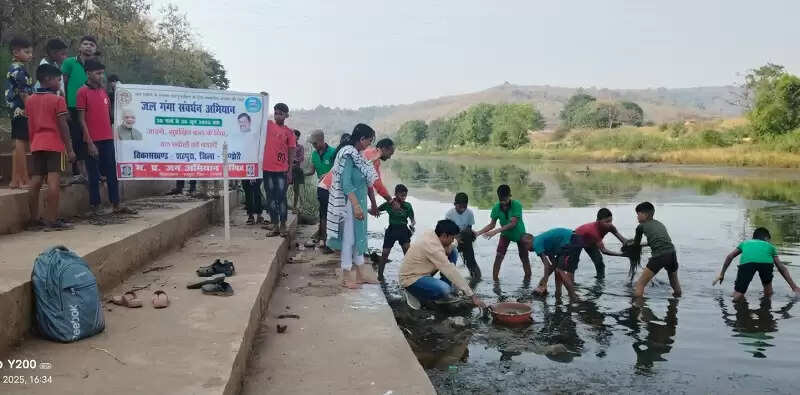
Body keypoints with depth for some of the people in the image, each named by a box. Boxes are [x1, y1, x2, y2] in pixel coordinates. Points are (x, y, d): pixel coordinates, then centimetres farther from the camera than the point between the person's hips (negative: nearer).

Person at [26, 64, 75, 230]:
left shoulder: (30, 100, 14)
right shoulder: (58, 99, -5)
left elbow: (30, 125, 15)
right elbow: (63, 127, -9)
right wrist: (69, 149, -7)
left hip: (36, 145, 7)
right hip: (54, 144, -7)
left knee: (36, 180, 9)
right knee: (53, 180, -9)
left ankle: (34, 219, 15)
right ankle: (52, 220, -11)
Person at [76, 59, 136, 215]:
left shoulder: (103, 91, 13)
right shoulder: (82, 92, -6)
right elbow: (81, 119, -9)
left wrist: (111, 134, 13)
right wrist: (89, 142, -14)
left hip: (108, 139, 6)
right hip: (93, 141, -6)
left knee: (112, 173, 8)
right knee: (94, 175, 1)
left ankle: (117, 205, 14)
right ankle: (95, 207, 8)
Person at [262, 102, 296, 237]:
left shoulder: (289, 132, 3)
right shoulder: (267, 125, 7)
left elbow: (291, 153, 3)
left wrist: (290, 171, -2)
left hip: (281, 170, -2)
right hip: (267, 169, 2)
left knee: (281, 198, 1)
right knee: (270, 198, 7)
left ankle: (283, 225, 11)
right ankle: (275, 225, 15)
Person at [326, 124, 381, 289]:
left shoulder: (357, 154, 11)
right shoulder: (348, 154, -16)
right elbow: (346, 183, -21)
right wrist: (356, 205, -26)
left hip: (358, 201, 9)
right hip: (350, 202, -9)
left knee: (359, 236, 14)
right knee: (349, 238, -1)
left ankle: (359, 275, 23)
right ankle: (346, 277, 9)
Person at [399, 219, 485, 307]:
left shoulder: (431, 234, -6)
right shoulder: (432, 246, -31)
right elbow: (451, 271, -32)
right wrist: (472, 295, -30)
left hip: (422, 272, 9)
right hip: (411, 279, -9)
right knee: (445, 290, -34)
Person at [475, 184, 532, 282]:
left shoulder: (517, 205, -30)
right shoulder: (496, 208, -19)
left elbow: (513, 223, -34)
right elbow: (492, 224, -11)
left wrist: (496, 231, -41)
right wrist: (478, 232, -24)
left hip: (519, 234, -2)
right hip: (505, 234, 2)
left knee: (524, 257, 6)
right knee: (499, 256, -12)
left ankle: (528, 278, 23)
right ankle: (495, 279, -8)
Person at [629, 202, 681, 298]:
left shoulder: (641, 226, 8)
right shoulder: (660, 224, 24)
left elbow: (636, 245, 19)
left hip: (659, 256, -6)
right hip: (672, 253, 6)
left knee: (639, 286, -3)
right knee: (675, 283, 30)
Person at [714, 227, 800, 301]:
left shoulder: (745, 242, 41)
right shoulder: (769, 245, 38)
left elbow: (729, 257, 34)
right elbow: (781, 267, 37)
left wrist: (721, 274, 39)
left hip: (746, 261, 0)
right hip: (766, 262, 1)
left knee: (737, 297, 5)